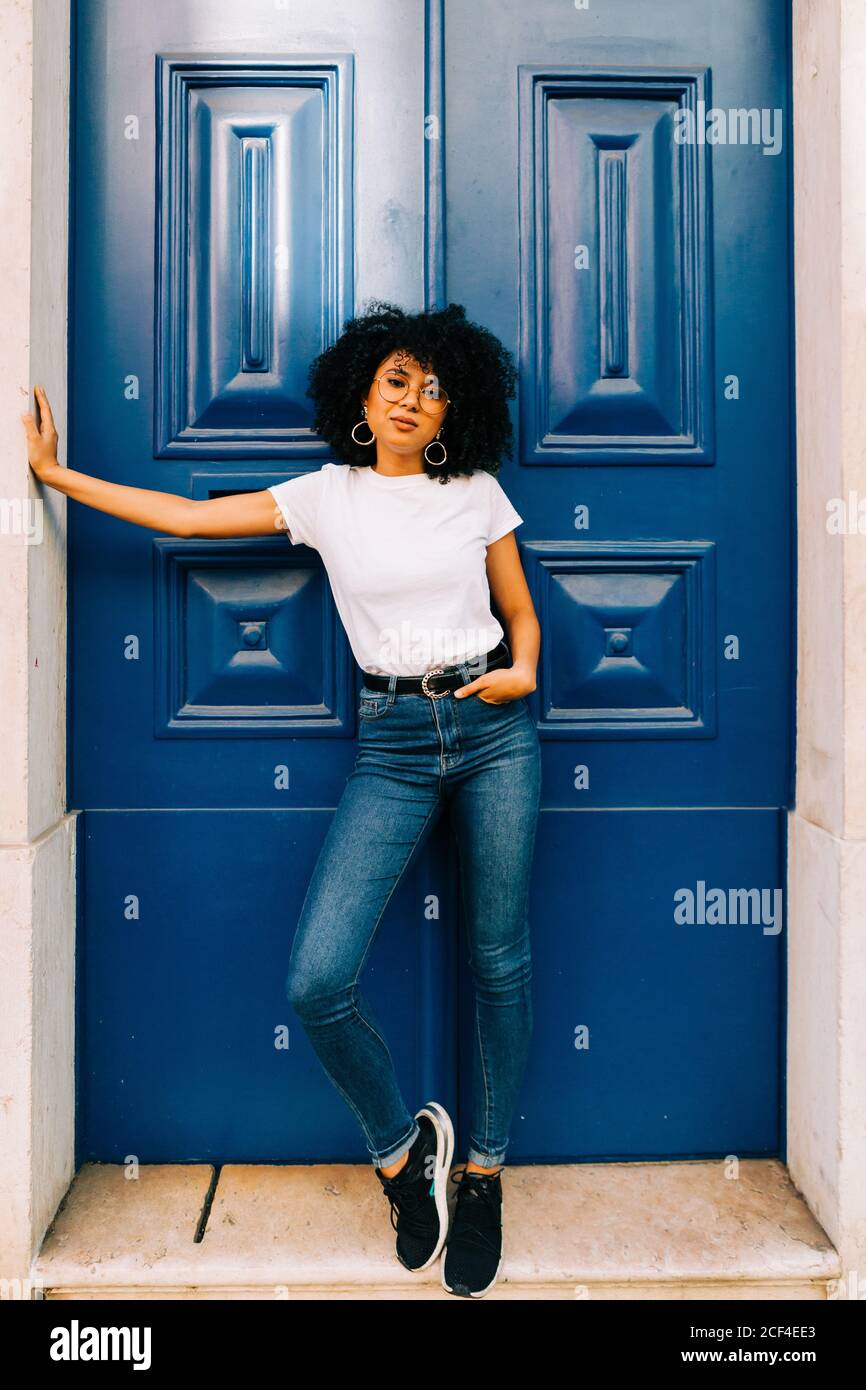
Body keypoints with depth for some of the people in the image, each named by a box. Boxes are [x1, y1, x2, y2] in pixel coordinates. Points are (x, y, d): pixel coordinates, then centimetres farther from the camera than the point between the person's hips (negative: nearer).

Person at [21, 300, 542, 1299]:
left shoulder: (477, 493, 7)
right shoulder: (326, 497, 5)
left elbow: (522, 611, 13)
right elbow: (187, 517, 8)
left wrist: (523, 672, -8)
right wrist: (54, 474, 10)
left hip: (494, 730, 1)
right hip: (392, 741, 0)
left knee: (499, 962, 7)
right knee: (316, 981, -11)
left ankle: (482, 1173, 30)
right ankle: (400, 1144, 19)